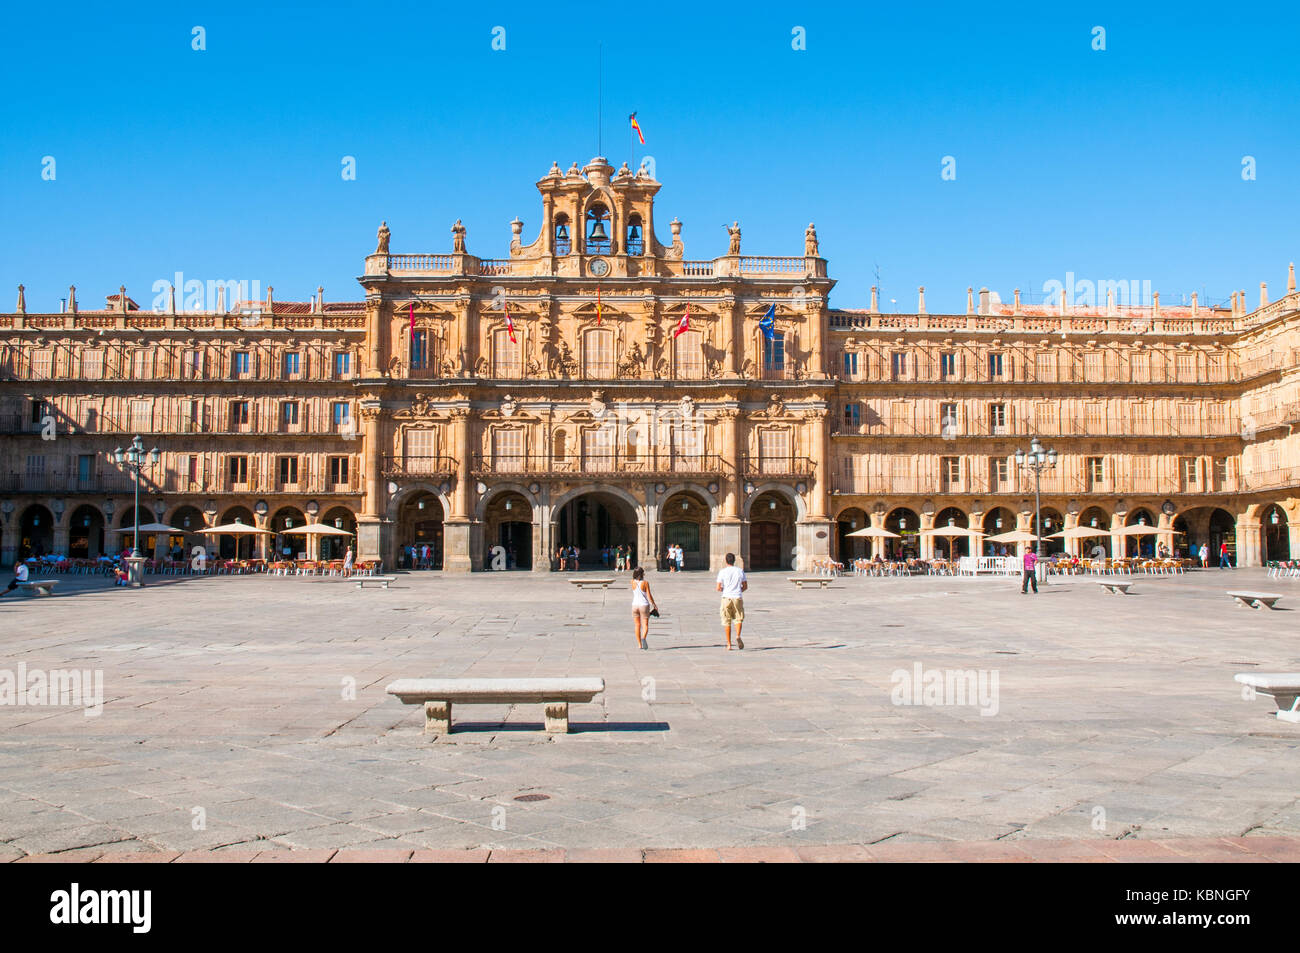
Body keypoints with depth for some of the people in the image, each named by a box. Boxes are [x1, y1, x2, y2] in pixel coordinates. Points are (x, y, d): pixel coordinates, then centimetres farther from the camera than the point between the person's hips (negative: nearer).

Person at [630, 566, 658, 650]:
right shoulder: (645, 583, -10)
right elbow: (649, 596, -8)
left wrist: (636, 571, 13)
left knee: (637, 625, 12)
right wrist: (654, 605, 2)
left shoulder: (633, 582, -3)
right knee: (645, 625, 1)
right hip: (644, 605, -3)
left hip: (635, 605, 3)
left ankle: (639, 645, 12)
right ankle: (643, 638, -28)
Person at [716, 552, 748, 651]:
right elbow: (745, 586, 8)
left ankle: (729, 644, 5)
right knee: (738, 619, 15)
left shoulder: (723, 572, -2)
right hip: (738, 597, 1)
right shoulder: (740, 571, 5)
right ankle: (738, 636, -12)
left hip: (726, 597, -1)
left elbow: (718, 588, -5)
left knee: (727, 622, 7)